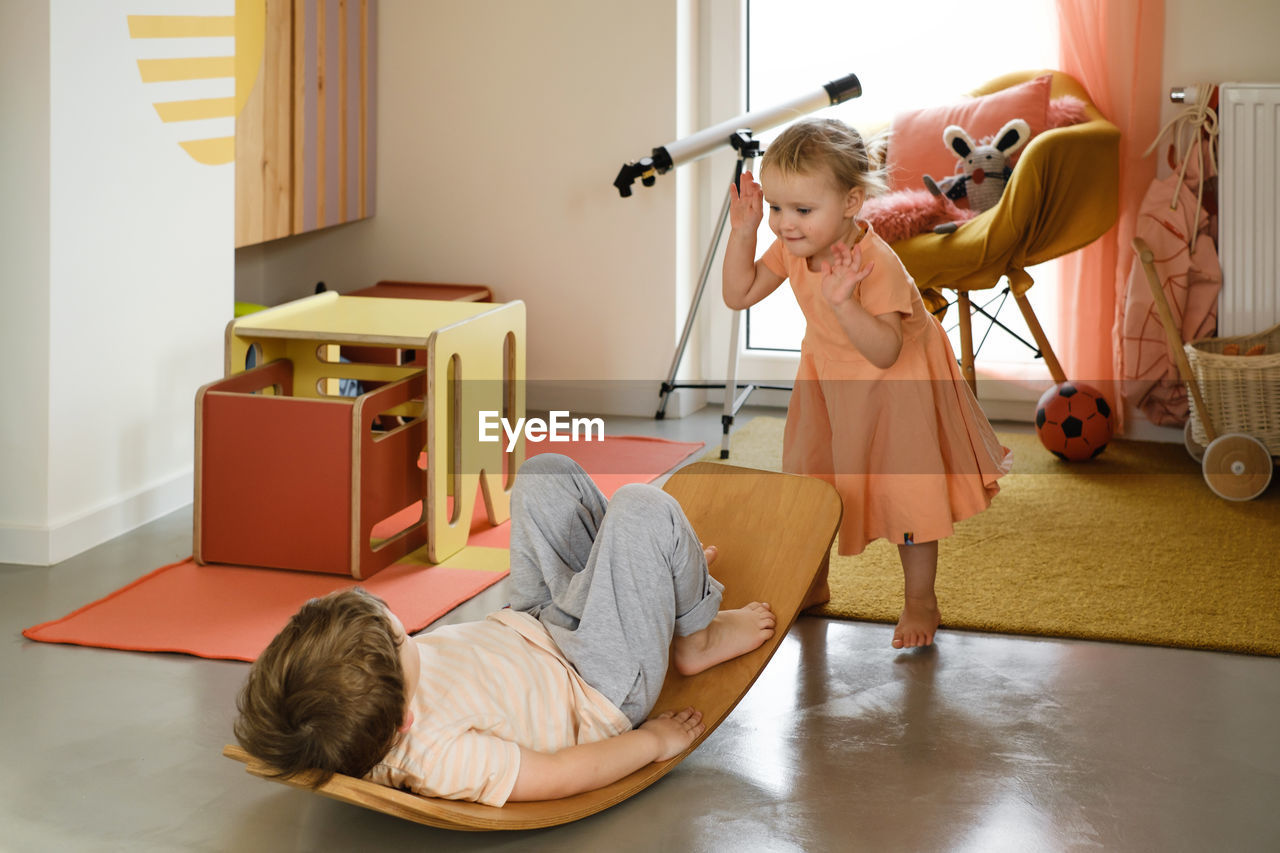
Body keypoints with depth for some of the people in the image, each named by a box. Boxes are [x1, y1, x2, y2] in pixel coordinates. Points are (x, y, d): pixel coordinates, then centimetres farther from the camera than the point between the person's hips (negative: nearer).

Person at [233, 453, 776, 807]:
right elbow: (562, 774, -31)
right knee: (642, 508, -14)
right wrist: (653, 741, -17)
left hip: (528, 628, 8)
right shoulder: (436, 758, -43)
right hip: (603, 690, -8)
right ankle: (694, 638, 17)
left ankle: (661, 572, 35)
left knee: (546, 472, 12)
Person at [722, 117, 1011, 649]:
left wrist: (844, 303, -54)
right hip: (828, 378, 7)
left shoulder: (876, 264, -36)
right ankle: (812, 583, 36)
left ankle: (920, 600, 19)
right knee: (810, 479, 16)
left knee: (906, 490, 1)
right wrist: (742, 231, -19)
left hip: (895, 385, -7)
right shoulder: (791, 249, -16)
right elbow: (738, 295, -7)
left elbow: (885, 352, -39)